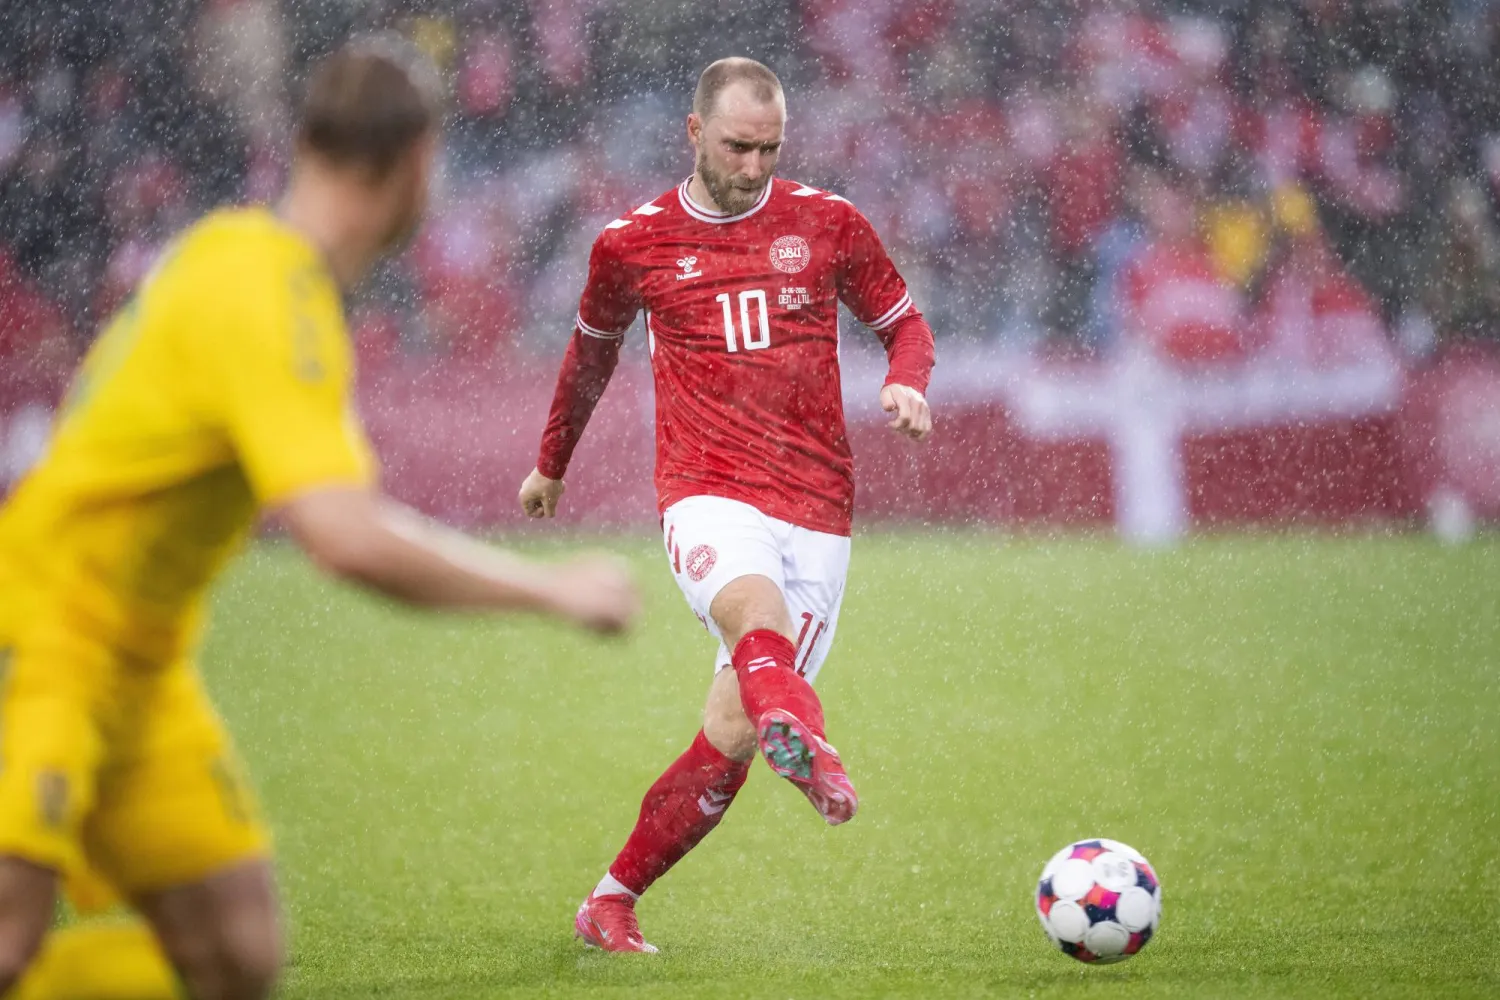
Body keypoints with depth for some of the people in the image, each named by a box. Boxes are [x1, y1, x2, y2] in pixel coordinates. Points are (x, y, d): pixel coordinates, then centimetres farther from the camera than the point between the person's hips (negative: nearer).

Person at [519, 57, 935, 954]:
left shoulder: (828, 224, 8)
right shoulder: (633, 243, 8)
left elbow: (905, 322, 18)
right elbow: (594, 348, 26)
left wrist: (908, 383, -5)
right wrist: (552, 464, 38)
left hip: (817, 508, 2)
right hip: (708, 493, -2)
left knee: (733, 731, -4)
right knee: (758, 613, -37)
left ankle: (613, 903, 13)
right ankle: (807, 747, -68)